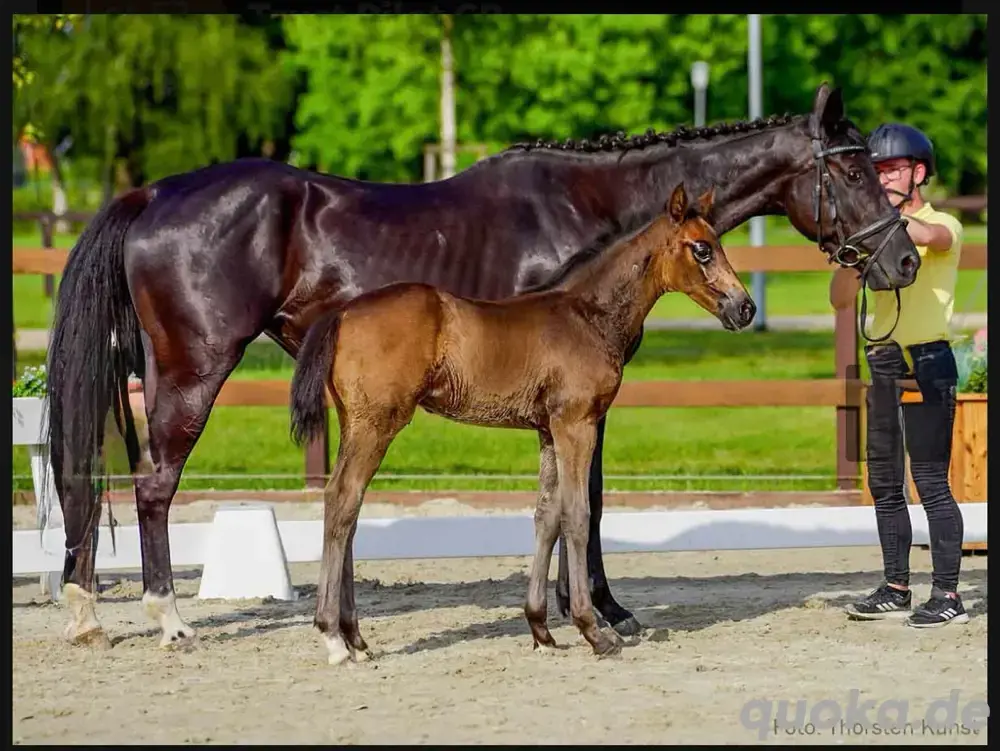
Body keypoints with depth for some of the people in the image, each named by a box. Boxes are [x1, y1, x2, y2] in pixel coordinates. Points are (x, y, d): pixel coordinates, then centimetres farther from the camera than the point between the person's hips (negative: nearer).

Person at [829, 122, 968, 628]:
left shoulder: (943, 226, -3)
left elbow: (926, 237, -29)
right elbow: (840, 298, 9)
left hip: (926, 363, -7)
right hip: (883, 364, 7)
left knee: (930, 481, -10)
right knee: (884, 482, 10)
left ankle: (948, 595, -8)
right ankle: (895, 589, 18)